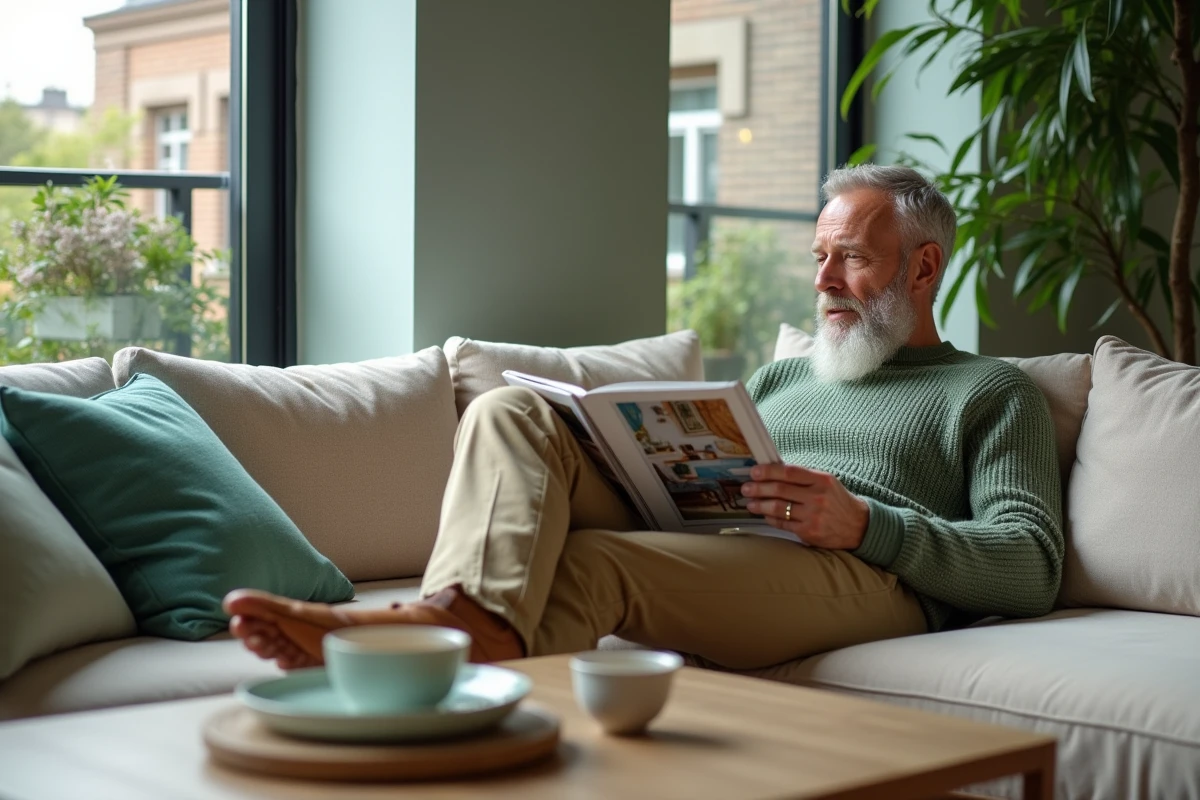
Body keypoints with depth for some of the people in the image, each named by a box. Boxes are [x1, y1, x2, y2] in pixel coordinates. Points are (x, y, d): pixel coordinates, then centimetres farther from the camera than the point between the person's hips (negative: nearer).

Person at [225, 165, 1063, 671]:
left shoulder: (993, 392, 16)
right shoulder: (783, 375, 34)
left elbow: (1032, 566, 1)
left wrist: (868, 526, -14)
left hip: (872, 577, -6)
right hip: (706, 557, 6)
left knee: (588, 561, -34)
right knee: (513, 411, -17)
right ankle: (480, 615, -45)